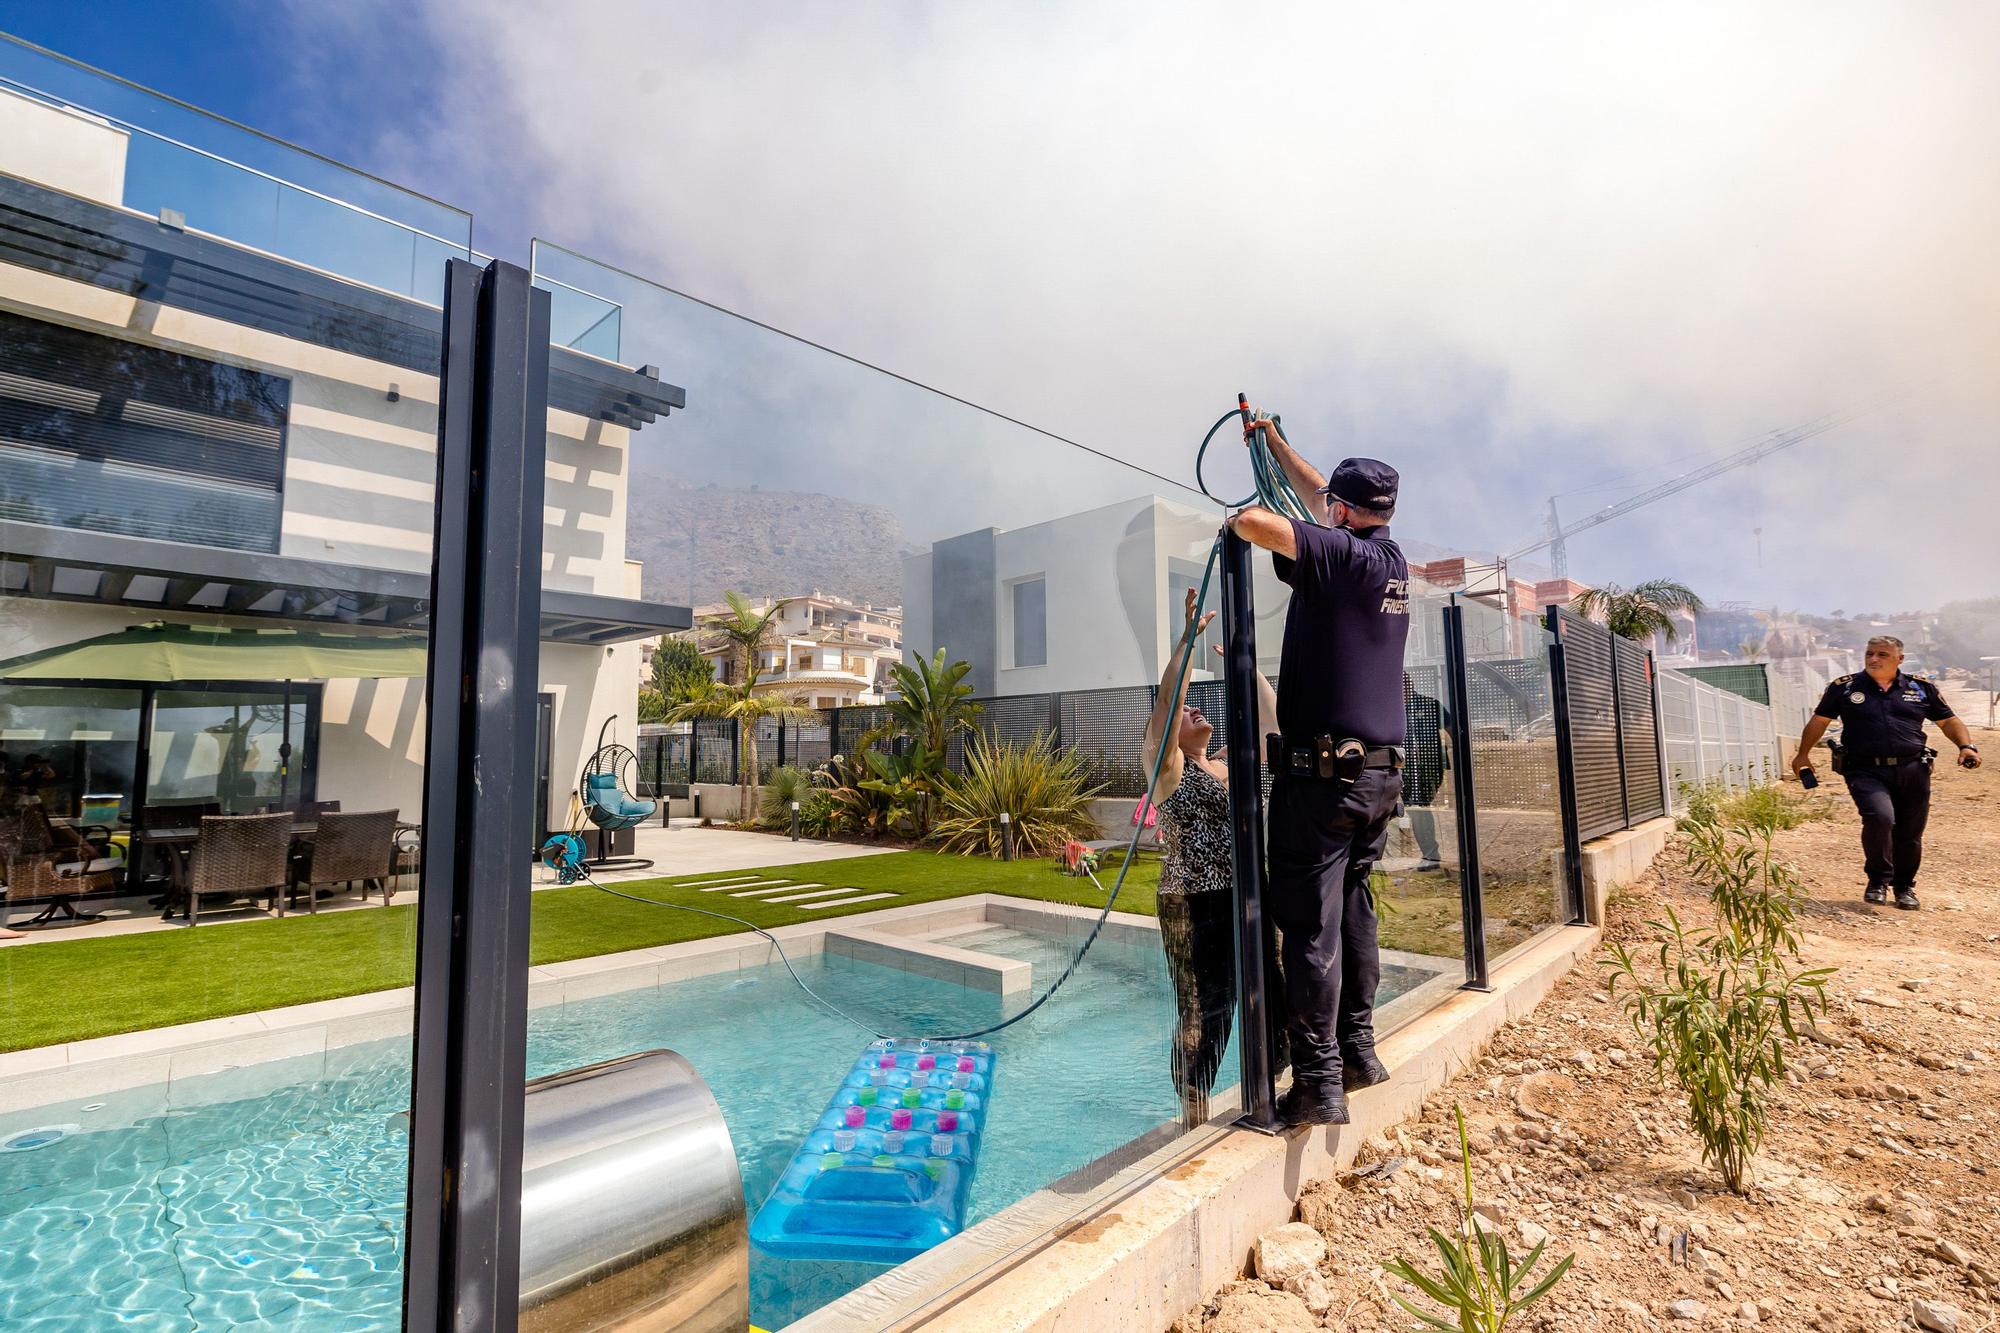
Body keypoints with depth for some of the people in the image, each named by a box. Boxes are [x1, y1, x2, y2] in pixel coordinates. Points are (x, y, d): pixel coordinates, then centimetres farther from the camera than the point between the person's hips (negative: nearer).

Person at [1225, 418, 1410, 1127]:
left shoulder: (1340, 556, -12)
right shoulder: (1391, 560, 13)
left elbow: (1255, 521, -25)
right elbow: (1323, 497, 27)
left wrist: (1238, 515, -1)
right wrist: (1274, 443, 35)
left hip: (1324, 772, -9)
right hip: (1382, 770, 9)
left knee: (1311, 922, -4)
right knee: (1352, 907, 17)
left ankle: (1319, 1083, 2)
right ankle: (1358, 1051, 28)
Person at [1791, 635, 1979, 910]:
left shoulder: (1922, 688, 12)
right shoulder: (1844, 687, 5)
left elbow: (1949, 721, 18)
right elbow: (1819, 721, 13)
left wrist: (1966, 746, 1)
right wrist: (1803, 754, 13)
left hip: (1912, 771, 3)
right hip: (1866, 772, -3)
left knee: (1910, 834, 7)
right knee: (1880, 817, -25)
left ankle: (1904, 887, 29)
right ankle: (1878, 879, -3)